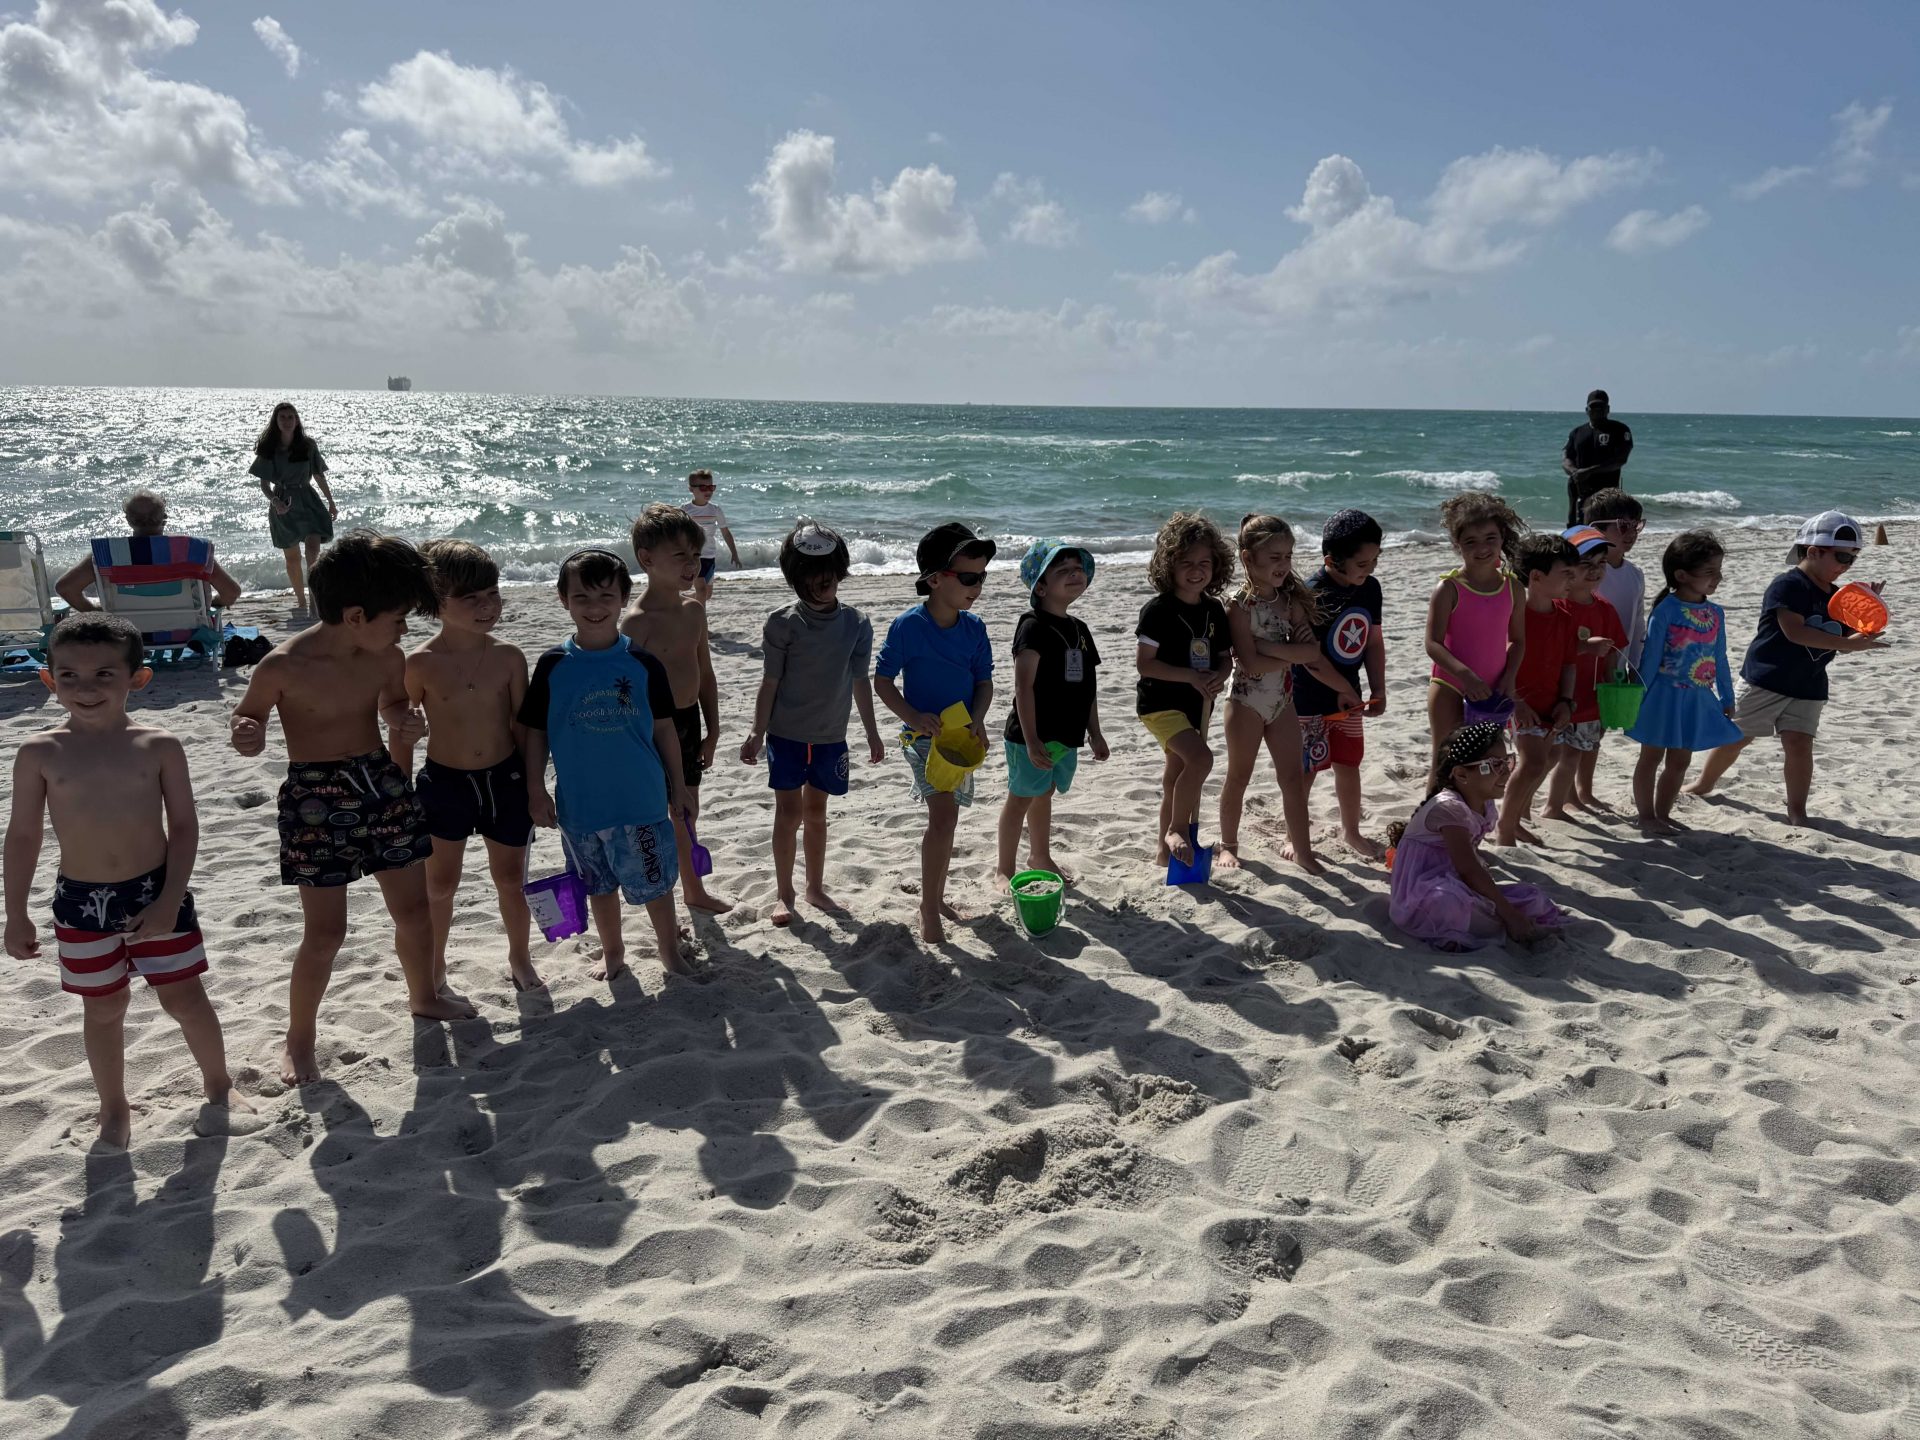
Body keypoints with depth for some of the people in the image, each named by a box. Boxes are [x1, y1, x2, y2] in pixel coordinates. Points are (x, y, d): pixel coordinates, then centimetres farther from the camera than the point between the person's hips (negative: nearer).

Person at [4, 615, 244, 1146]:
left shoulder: (159, 747, -8)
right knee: (103, 1008, 14)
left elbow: (184, 826, -5)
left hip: (156, 893, -1)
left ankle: (218, 1085, 31)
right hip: (81, 902, 1)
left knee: (184, 997, 7)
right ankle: (114, 1107, 34)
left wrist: (170, 900, -12)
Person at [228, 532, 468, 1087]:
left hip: (382, 784, 5)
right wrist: (246, 738, -26)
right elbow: (247, 719, -2)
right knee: (325, 931, -3)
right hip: (316, 797, -5)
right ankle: (299, 1039, 18)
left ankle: (424, 996, 39)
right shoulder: (283, 666, -17)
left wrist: (407, 723, -7)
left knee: (414, 908, 14)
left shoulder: (387, 659, -3)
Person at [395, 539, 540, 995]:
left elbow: (521, 726, 2)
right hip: (444, 783, -1)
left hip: (505, 780, 2)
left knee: (511, 880, 15)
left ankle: (520, 959, 37)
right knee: (439, 885, 11)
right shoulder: (421, 663, -12)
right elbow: (403, 736, -2)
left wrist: (536, 787, 4)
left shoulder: (508, 657, -7)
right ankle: (434, 968, 32)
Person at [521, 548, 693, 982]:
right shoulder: (553, 666, -4)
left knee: (655, 879, 8)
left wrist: (677, 784, 5)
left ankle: (670, 949, 30)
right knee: (599, 882, 18)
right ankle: (612, 951, 38)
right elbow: (533, 731, 1)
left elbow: (664, 727, 1)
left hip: (642, 799, -1)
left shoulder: (642, 663, -6)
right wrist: (536, 792, -2)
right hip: (580, 803, 2)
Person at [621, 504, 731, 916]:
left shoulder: (694, 609, 3)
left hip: (689, 721, 7)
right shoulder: (636, 621, -20)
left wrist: (712, 731, 12)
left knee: (688, 812, 22)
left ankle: (694, 889, 42)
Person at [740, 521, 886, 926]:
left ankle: (815, 887, 28)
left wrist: (872, 735, 9)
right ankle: (784, 893, 15)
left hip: (830, 736, 3)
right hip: (787, 733, -2)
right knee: (789, 811, 1)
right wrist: (757, 733, -6)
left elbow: (861, 683, 5)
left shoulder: (856, 624, -2)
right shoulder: (783, 623, -10)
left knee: (816, 811, 14)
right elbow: (770, 683, -5)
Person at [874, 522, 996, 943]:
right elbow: (882, 680, -9)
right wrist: (913, 716, -23)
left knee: (945, 818, 16)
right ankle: (928, 907, -5)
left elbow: (984, 681, 6)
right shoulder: (908, 625, -15)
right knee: (945, 816, -19)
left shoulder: (974, 627, 0)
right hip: (923, 735, -6)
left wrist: (977, 718, -13)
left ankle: (938, 897, 33)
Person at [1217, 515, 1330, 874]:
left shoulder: (1291, 600, 0)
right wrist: (1292, 654, -14)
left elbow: (1311, 650, -11)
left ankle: (1300, 847, 16)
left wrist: (1267, 646, -21)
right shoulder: (1240, 606, -16)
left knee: (1293, 776, 7)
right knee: (1239, 776, 7)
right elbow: (1251, 663, -23)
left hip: (1282, 700, 5)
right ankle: (1228, 845, 23)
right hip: (1246, 700, -5)